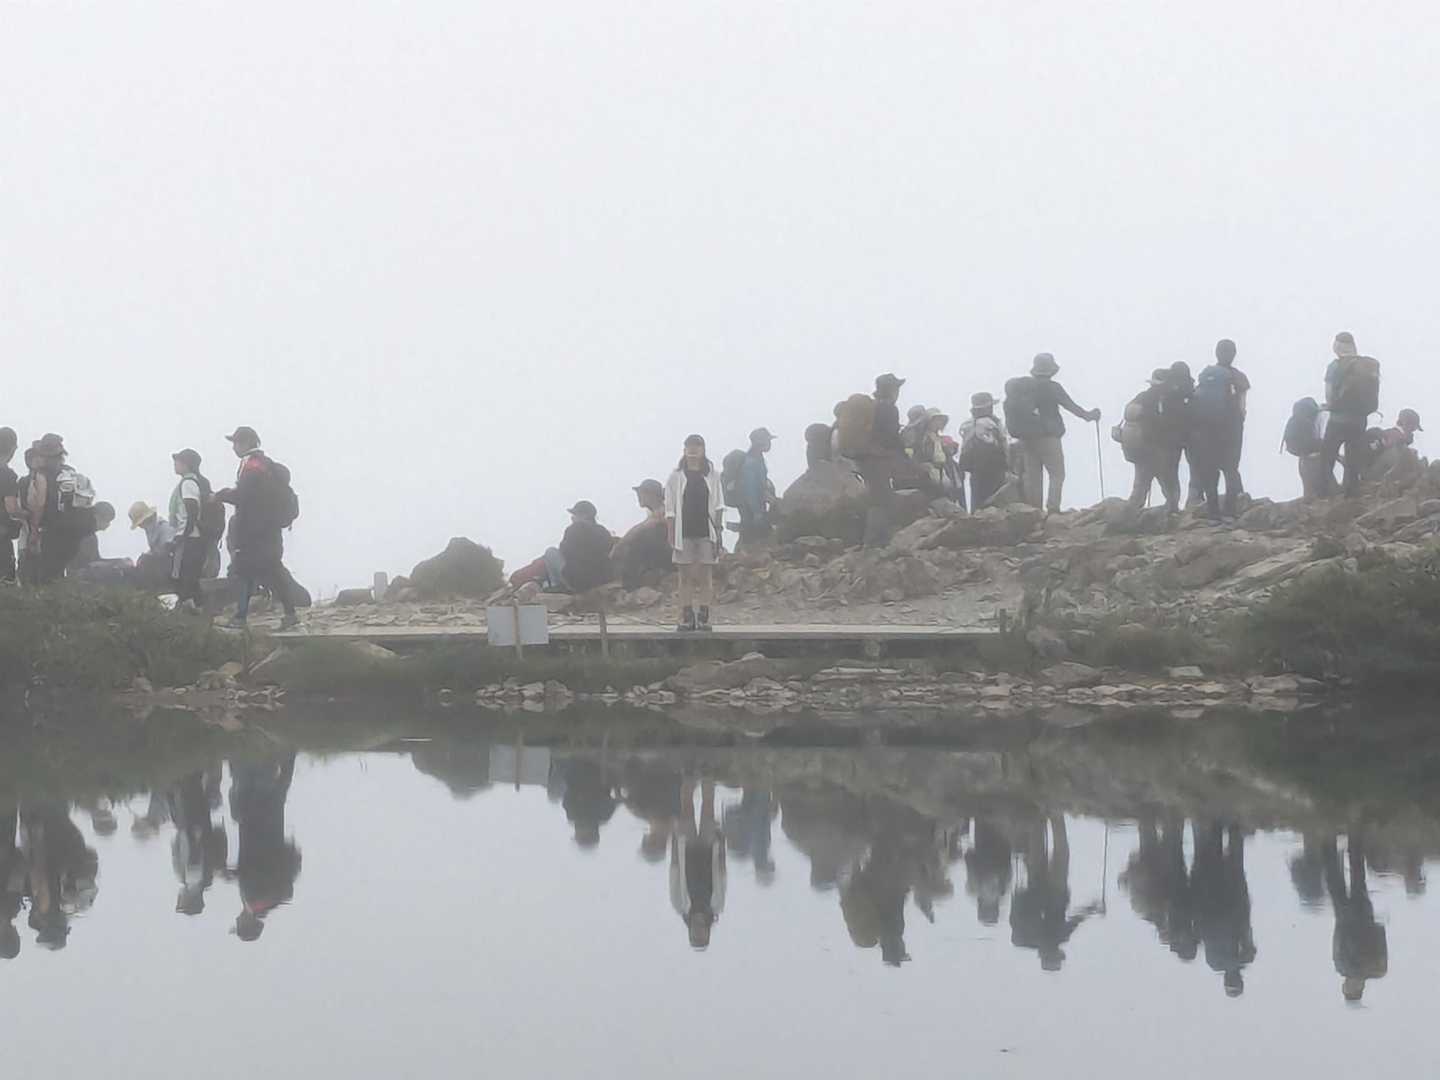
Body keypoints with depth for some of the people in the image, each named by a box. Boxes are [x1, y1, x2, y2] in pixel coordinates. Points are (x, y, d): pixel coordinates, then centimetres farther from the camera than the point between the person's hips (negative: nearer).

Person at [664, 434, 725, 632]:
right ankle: (686, 617, 6)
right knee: (685, 576, 2)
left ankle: (704, 617, 4)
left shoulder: (712, 475, 5)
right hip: (684, 532, 0)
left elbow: (718, 506, 7)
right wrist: (671, 537, -3)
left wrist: (718, 532, 0)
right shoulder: (677, 476, 3)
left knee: (706, 577, 0)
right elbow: (670, 510, 3)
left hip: (706, 532, 0)